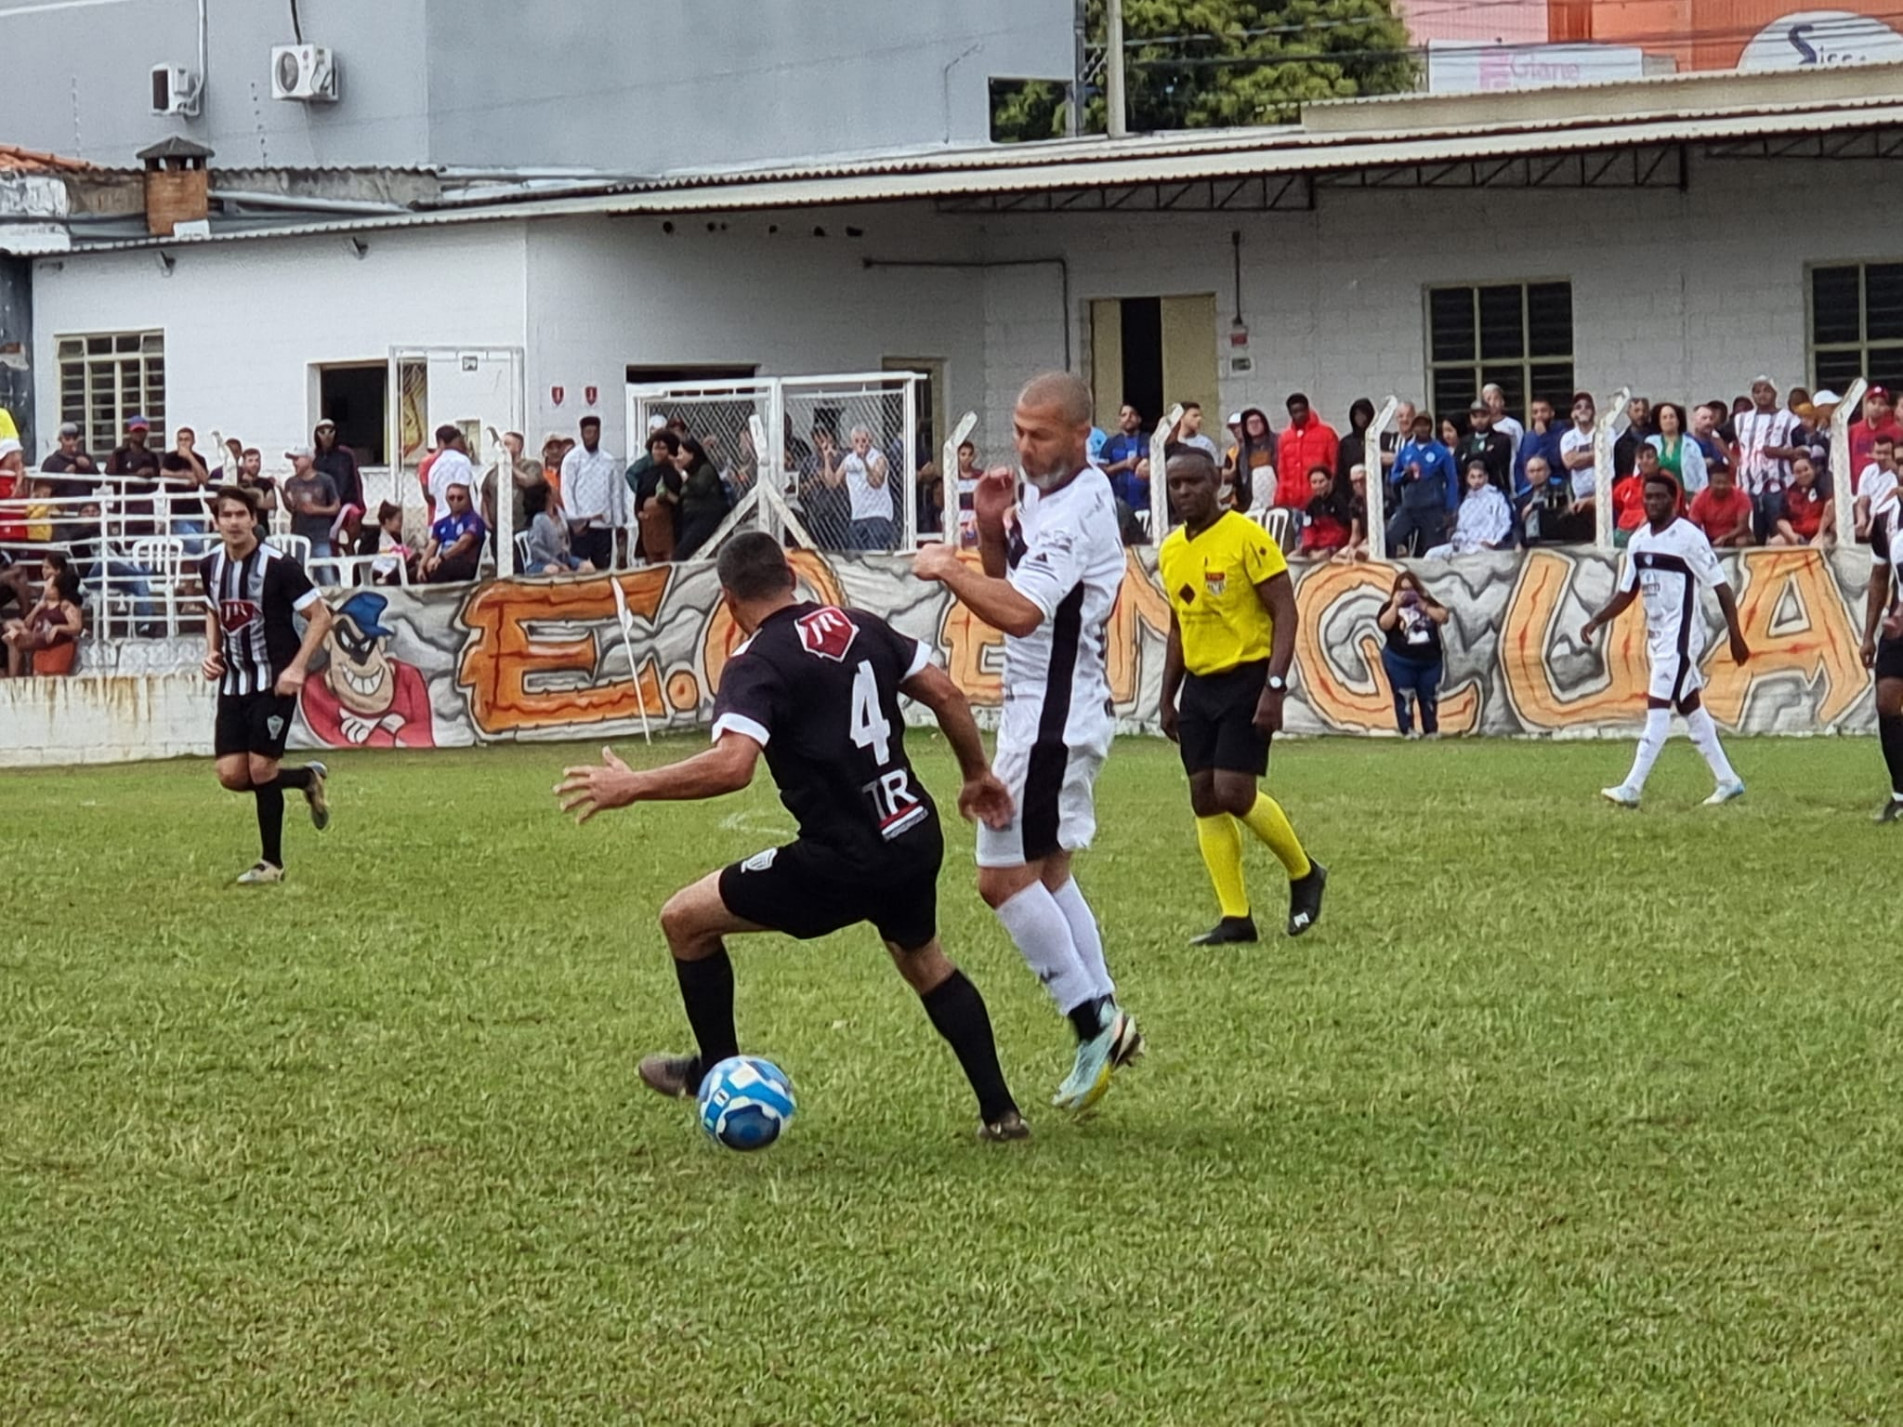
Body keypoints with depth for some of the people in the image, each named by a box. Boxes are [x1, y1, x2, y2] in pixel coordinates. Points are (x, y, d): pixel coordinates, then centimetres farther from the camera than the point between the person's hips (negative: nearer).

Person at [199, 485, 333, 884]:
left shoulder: (278, 566, -15)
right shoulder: (211, 566, 3)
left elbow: (320, 616, -10)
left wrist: (297, 668, -19)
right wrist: (212, 653, 5)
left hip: (275, 682, -6)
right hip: (233, 682, 6)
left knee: (261, 769, -9)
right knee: (231, 774, -2)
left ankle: (271, 863, 7)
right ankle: (307, 778, 25)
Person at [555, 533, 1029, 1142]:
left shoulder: (757, 665, -13)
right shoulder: (860, 627, 7)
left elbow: (731, 766, -28)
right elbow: (945, 692, 10)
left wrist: (632, 787, -19)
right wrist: (978, 776, 25)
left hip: (845, 859, -7)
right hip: (916, 836, 7)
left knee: (685, 919, 9)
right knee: (924, 961, 34)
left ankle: (717, 1076, 21)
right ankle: (999, 1111, 31)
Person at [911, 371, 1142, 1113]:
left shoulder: (1080, 507, -20)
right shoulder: (1043, 494, 12)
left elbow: (1021, 610, -29)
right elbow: (1009, 581, 19)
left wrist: (949, 570, -16)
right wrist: (991, 529, 2)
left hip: (1055, 711, -11)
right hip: (1046, 705, 11)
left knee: (1003, 874, -10)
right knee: (1047, 872, 16)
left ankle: (1095, 1021, -7)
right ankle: (1105, 1017, 18)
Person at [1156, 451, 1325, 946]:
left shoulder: (1247, 538, -11)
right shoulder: (1171, 551, 11)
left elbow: (1285, 612, -13)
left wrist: (1274, 687, -21)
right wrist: (1167, 699, 19)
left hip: (1247, 677, -7)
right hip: (1199, 683, 7)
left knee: (1233, 792, -15)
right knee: (1204, 798, 1)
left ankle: (1304, 873, 9)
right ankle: (1235, 918, 5)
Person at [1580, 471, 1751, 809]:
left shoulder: (1689, 537, -13)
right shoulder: (1639, 541, 9)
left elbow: (1720, 587, -12)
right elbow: (1627, 592, 17)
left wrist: (1735, 635, -15)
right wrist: (1596, 622, 4)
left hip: (1681, 635, -8)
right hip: (1656, 635, 9)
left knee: (1657, 706, -12)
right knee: (1690, 708, 13)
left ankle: (1632, 788, -15)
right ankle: (1727, 781, 23)